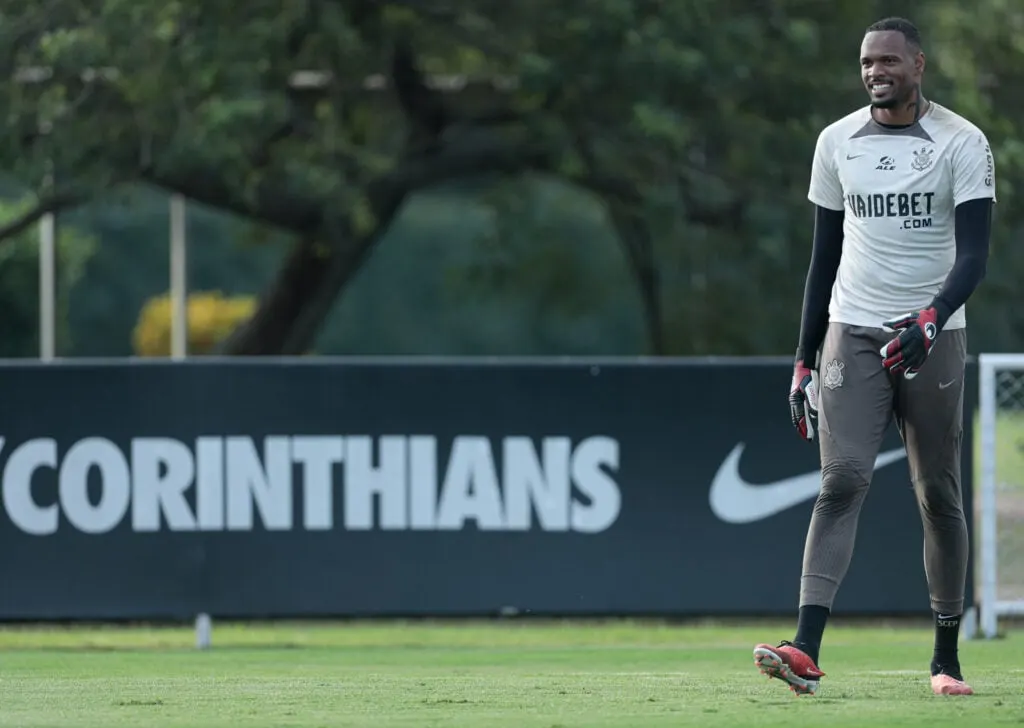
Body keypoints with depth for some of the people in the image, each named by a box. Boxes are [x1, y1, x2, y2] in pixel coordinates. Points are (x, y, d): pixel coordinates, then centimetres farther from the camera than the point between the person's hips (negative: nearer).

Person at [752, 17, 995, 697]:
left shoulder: (961, 143, -3)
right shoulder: (838, 142, 9)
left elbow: (974, 256, -10)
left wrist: (929, 320, -29)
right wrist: (803, 361, 11)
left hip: (932, 335, -1)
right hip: (852, 333, 2)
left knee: (939, 493, 3)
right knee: (843, 480, -13)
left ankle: (948, 657, 14)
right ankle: (806, 650, -24)